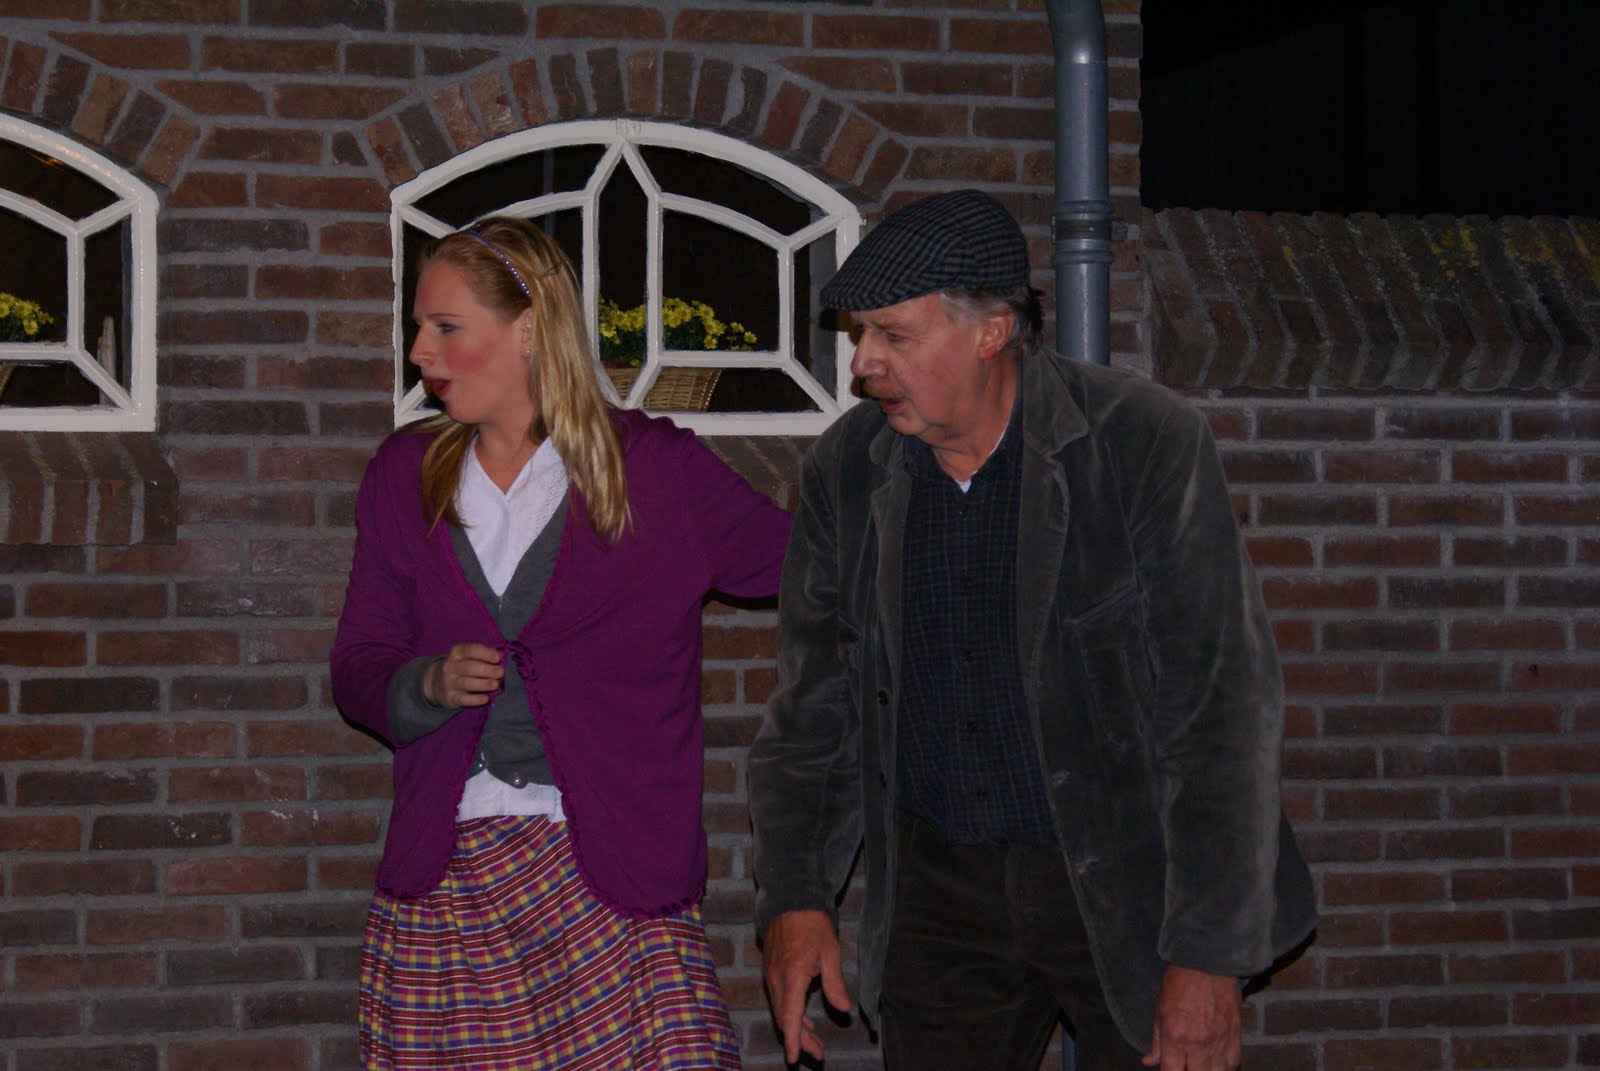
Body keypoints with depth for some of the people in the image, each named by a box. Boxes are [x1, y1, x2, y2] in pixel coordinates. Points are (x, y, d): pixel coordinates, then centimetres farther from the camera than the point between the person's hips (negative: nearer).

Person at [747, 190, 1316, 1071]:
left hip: (1127, 887, -3)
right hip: (942, 890, 4)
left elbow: (1224, 709, -14)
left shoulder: (1146, 445, -13)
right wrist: (793, 897, -1)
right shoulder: (845, 471, 1)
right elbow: (812, 710, 10)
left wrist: (1209, 960, -18)